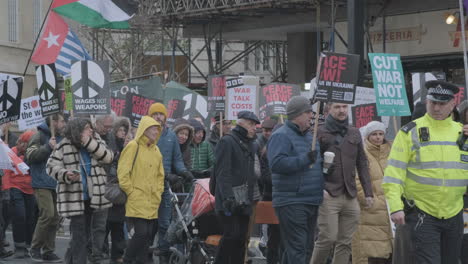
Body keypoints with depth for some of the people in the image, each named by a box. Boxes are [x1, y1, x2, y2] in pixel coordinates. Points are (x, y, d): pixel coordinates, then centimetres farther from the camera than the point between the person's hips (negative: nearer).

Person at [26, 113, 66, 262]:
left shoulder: (60, 138, 15)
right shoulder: (40, 136, -7)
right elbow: (31, 155, -17)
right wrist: (48, 147, -25)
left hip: (56, 184, 8)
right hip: (42, 183, -8)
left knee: (55, 218, 6)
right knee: (47, 214, -16)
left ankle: (48, 251, 14)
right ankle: (35, 248, -2)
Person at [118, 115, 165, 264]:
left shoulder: (156, 150, 15)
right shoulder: (133, 147, -7)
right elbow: (123, 172, -11)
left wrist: (158, 192, 14)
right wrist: (131, 192, -11)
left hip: (152, 202, 7)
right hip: (137, 201, -7)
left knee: (148, 235, 7)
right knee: (141, 233, -14)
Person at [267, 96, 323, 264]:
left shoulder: (309, 136, 19)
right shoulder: (282, 136, -10)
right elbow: (277, 163, -24)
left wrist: (325, 163, 13)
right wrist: (305, 159, -25)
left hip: (311, 202, 9)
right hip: (291, 203, -9)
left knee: (306, 247, 13)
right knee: (297, 248, -13)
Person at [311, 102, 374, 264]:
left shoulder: (354, 134, 16)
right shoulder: (320, 133, 1)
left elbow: (362, 164, 17)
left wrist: (368, 193, 11)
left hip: (350, 196, 5)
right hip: (328, 195, -5)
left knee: (345, 242, 3)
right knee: (328, 238, -11)